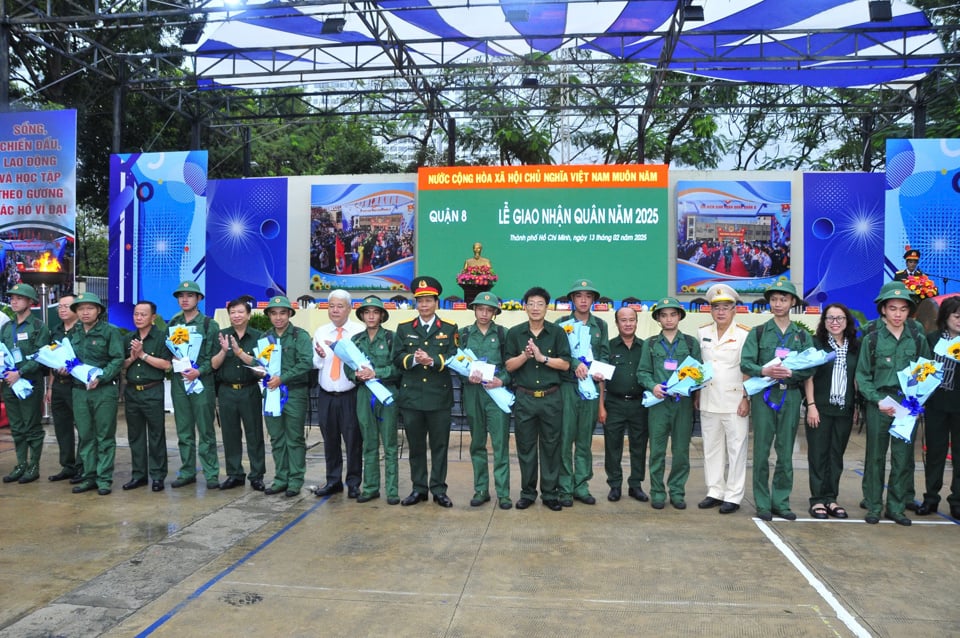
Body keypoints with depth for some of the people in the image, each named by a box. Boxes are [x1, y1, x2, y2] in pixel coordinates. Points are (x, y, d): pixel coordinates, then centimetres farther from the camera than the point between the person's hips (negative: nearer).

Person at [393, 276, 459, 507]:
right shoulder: (404, 328, 10)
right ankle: (418, 489, 21)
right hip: (411, 396, 2)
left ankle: (439, 490, 15)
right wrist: (413, 359, -17)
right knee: (415, 445, 10)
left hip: (439, 396, -2)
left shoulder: (449, 328, 5)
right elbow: (397, 358, 2)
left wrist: (432, 360, -19)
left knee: (439, 444, 5)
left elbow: (454, 358, -5)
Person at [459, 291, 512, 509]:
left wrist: (502, 380, -13)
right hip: (473, 392, 2)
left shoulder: (502, 333, 5)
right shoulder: (465, 334, 9)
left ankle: (503, 492, 4)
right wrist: (468, 376, -10)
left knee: (500, 443, -4)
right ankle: (481, 490, 19)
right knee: (477, 443, 9)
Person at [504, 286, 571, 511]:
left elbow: (565, 364, -5)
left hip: (551, 398, -1)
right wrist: (525, 355, -16)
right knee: (525, 446, 8)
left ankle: (550, 493, 17)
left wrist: (542, 357, -16)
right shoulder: (514, 333, 4)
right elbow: (509, 365, 1)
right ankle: (527, 493, 20)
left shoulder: (557, 332, 1)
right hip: (524, 398, 1)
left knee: (551, 446, 6)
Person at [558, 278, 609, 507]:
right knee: (565, 438, -2)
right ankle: (565, 488, 5)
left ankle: (581, 486, 17)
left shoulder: (600, 325, 14)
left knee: (585, 440, 8)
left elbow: (605, 354, 10)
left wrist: (601, 371, -9)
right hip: (567, 386, -3)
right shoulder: (562, 323, 4)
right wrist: (576, 364, -19)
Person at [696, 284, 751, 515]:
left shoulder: (745, 334, -5)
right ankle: (715, 492, 20)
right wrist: (696, 394, 12)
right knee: (711, 448, 10)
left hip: (735, 403, -4)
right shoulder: (702, 333, 9)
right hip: (708, 402, 5)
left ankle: (733, 497, 9)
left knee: (736, 450, 1)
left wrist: (747, 399, -10)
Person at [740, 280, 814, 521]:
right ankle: (763, 504, 10)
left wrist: (790, 373, -19)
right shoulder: (758, 333, 4)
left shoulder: (802, 336, 9)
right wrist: (764, 370, -23)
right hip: (763, 395, -1)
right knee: (761, 452, 1)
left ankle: (781, 502, 17)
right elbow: (745, 364, -5)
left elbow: (809, 368, -1)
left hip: (790, 396, 2)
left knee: (786, 453, 6)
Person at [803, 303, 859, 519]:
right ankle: (817, 500, 7)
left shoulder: (855, 347, 9)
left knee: (836, 455, 8)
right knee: (818, 454, 1)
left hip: (844, 409, 4)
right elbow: (808, 376, -4)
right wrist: (811, 405, -10)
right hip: (820, 408, -3)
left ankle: (830, 499, 17)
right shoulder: (816, 343, -2)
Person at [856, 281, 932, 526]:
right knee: (875, 457, 5)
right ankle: (873, 507, 14)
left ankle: (896, 507, 18)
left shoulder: (918, 341, 6)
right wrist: (878, 400, -11)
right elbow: (862, 375, 0)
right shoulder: (872, 340, 1)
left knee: (903, 457, 5)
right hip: (879, 405, -1)